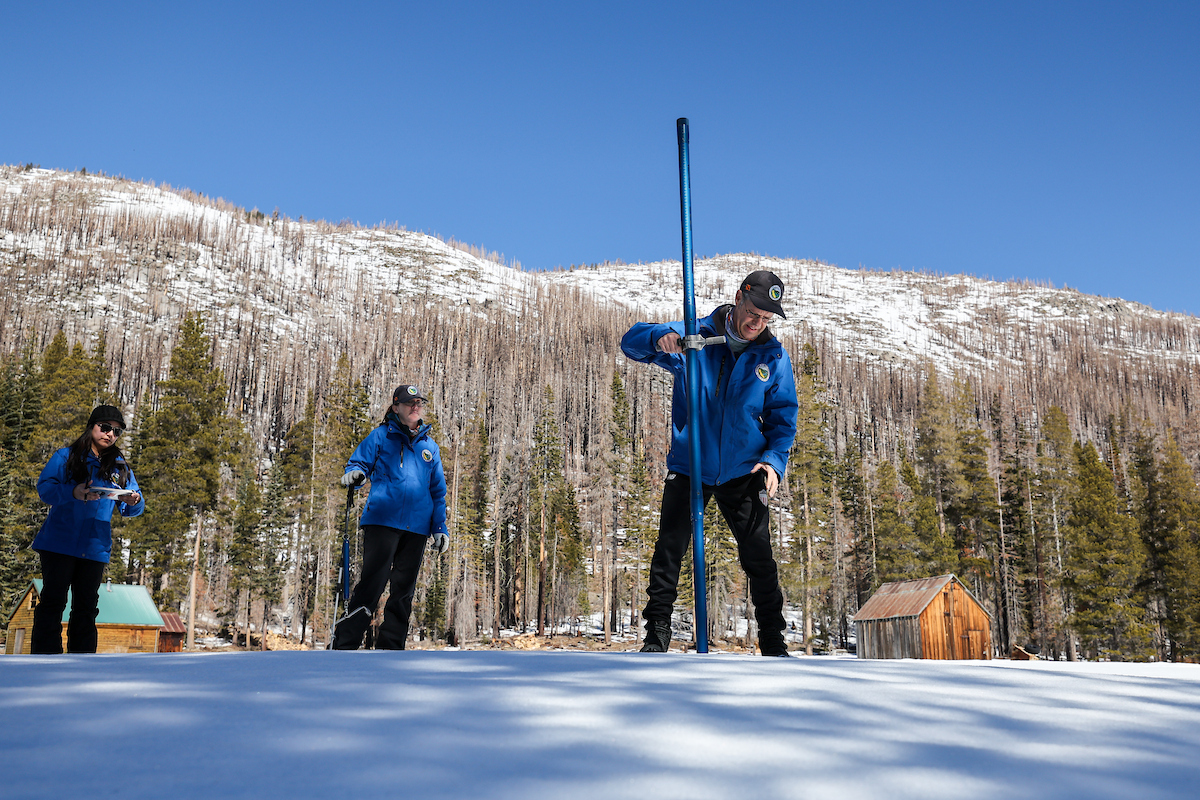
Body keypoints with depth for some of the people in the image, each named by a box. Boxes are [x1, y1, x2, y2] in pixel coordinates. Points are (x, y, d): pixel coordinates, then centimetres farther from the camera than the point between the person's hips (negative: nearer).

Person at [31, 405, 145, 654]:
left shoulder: (120, 467, 13)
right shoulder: (66, 457, 4)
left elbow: (131, 509, 8)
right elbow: (44, 488, -9)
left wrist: (134, 502, -16)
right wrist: (72, 493, -28)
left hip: (95, 548, 3)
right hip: (59, 543, -3)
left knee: (86, 608, 6)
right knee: (52, 602, -4)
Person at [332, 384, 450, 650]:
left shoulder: (430, 446, 18)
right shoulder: (380, 436, 8)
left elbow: (438, 491, 20)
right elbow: (358, 462, 5)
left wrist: (440, 527, 13)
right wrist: (355, 473, -20)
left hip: (417, 527, 4)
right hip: (382, 521, -4)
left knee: (404, 590, 6)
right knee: (372, 583, -12)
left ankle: (390, 648, 14)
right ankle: (344, 645, -6)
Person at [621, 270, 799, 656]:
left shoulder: (774, 357, 1)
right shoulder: (693, 338, -3)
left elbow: (783, 416, 5)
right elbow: (631, 341, -4)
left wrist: (774, 459, -13)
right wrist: (659, 337, -27)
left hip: (743, 472, 1)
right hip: (688, 466, -1)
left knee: (759, 557, 3)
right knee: (669, 551, -3)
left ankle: (773, 641, 18)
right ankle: (657, 633, 9)